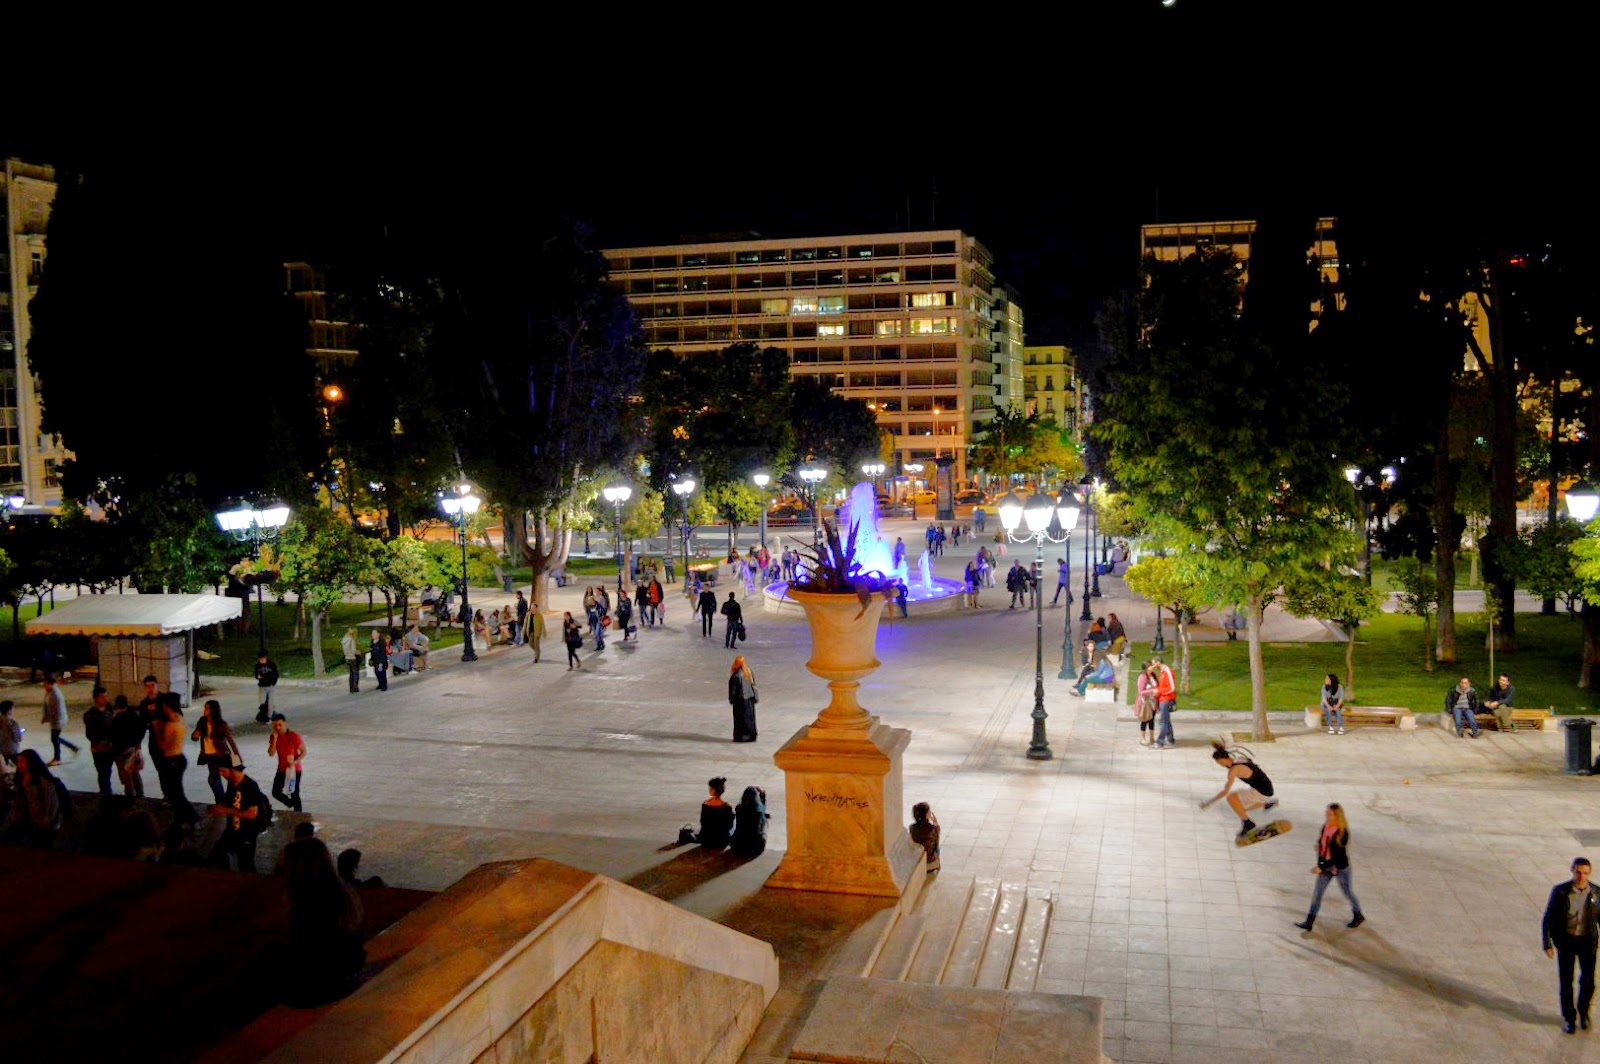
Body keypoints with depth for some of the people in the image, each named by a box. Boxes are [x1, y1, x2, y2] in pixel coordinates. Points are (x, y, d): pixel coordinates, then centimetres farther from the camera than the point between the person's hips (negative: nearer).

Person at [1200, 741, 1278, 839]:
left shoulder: (1234, 769, -21)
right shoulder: (1241, 758, 2)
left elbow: (1225, 791, -19)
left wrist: (1209, 802, -13)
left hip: (1262, 793, -9)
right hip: (1267, 788, 9)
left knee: (1231, 797, -18)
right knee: (1240, 808, 22)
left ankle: (1248, 823, -7)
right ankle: (1268, 803, 32)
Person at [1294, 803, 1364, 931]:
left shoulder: (1342, 832, -24)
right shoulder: (1325, 826, -5)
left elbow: (1338, 855, -24)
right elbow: (1320, 844, 7)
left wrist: (1322, 868, -25)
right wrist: (1320, 864, -3)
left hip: (1340, 868, -6)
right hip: (1326, 866, 6)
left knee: (1347, 892, 15)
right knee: (1317, 893, 4)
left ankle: (1358, 916, 40)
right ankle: (1309, 922, 7)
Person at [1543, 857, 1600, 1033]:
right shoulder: (1560, 891, -14)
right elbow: (1547, 919, -8)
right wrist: (1547, 944, -13)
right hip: (1565, 941, -1)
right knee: (1566, 981, 2)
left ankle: (1583, 1010, 27)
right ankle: (1569, 1017, 22)